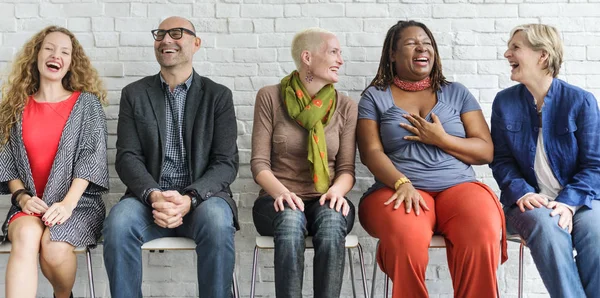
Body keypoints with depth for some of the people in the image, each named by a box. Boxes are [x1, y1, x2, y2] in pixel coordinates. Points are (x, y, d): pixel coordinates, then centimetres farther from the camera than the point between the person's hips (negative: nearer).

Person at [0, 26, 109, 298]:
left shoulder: (87, 103, 3)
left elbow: (91, 156, -6)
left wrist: (68, 203, -17)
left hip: (79, 201, -2)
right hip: (30, 203, 2)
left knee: (54, 246, -29)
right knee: (26, 236, -32)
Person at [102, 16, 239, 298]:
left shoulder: (218, 95, 6)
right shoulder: (134, 94, 11)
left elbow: (226, 163, -2)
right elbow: (127, 157, 2)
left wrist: (190, 198, -20)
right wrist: (153, 195, -19)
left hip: (202, 197, -1)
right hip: (150, 197, 1)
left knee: (217, 222, -34)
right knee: (118, 222, -31)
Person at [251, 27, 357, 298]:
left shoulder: (346, 107, 5)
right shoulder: (270, 98, 0)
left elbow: (346, 168, 4)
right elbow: (259, 162, -3)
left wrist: (337, 190, -19)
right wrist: (281, 192, -22)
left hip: (326, 201, 2)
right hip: (280, 200, -1)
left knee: (332, 220, -34)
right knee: (291, 218, -37)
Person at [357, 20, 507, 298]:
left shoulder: (456, 92, 17)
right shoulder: (375, 97, 12)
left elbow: (485, 151, 11)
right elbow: (371, 153, 0)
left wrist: (440, 138, -5)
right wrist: (402, 183, -19)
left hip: (459, 186, 2)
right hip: (400, 189, -1)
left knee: (483, 236, -32)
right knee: (406, 239, -36)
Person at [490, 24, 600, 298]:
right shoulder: (504, 102, 4)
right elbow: (501, 161, 4)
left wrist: (569, 202, -19)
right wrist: (522, 193, -15)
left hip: (577, 199, 0)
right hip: (530, 200, 1)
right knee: (548, 228, -34)